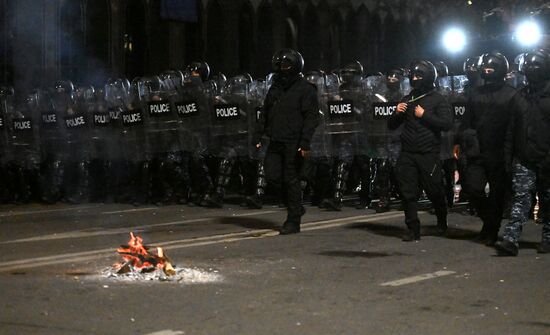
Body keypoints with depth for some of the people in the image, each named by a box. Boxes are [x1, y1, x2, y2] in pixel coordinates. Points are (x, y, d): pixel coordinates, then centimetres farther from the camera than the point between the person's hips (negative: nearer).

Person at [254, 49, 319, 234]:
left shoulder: (305, 89, -5)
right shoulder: (275, 88, 15)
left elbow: (311, 118, -11)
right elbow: (265, 114, 22)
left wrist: (305, 143, -18)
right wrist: (258, 136, 15)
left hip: (293, 143, -6)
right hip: (276, 142, 6)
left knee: (291, 180, -2)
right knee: (272, 176, -2)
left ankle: (293, 221, 8)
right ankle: (296, 207, 20)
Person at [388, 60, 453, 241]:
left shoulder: (438, 100, -1)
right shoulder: (407, 100, 14)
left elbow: (447, 124, -14)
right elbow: (391, 125, 17)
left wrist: (424, 115, -15)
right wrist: (397, 113, -4)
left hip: (428, 155, -4)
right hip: (407, 154, 4)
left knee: (435, 192, 6)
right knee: (408, 193, -2)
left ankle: (442, 223, 31)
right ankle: (413, 230, 5)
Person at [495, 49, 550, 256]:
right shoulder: (520, 97, 11)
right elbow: (512, 130, 13)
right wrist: (508, 157, 7)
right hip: (524, 160, 2)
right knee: (520, 198, -8)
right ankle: (511, 240, -17)